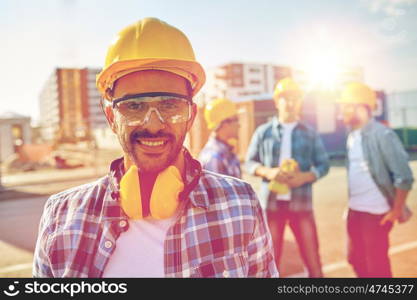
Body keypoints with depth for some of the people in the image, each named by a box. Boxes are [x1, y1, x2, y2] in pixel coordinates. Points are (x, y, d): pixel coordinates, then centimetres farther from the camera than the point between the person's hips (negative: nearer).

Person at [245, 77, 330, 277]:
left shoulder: (309, 133, 6)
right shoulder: (263, 131, 4)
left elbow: (323, 164, 7)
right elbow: (249, 162, 6)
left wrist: (306, 177, -13)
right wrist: (268, 172, -14)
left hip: (301, 203, 0)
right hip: (271, 202, 0)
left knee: (313, 259, 4)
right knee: (270, 260, 11)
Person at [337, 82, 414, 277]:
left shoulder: (382, 135, -17)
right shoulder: (352, 135, 6)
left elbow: (404, 176, -16)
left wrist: (396, 211, -10)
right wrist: (352, 203, 12)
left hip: (376, 212, -7)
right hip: (354, 211, 8)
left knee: (377, 266, 6)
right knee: (355, 258, 20)